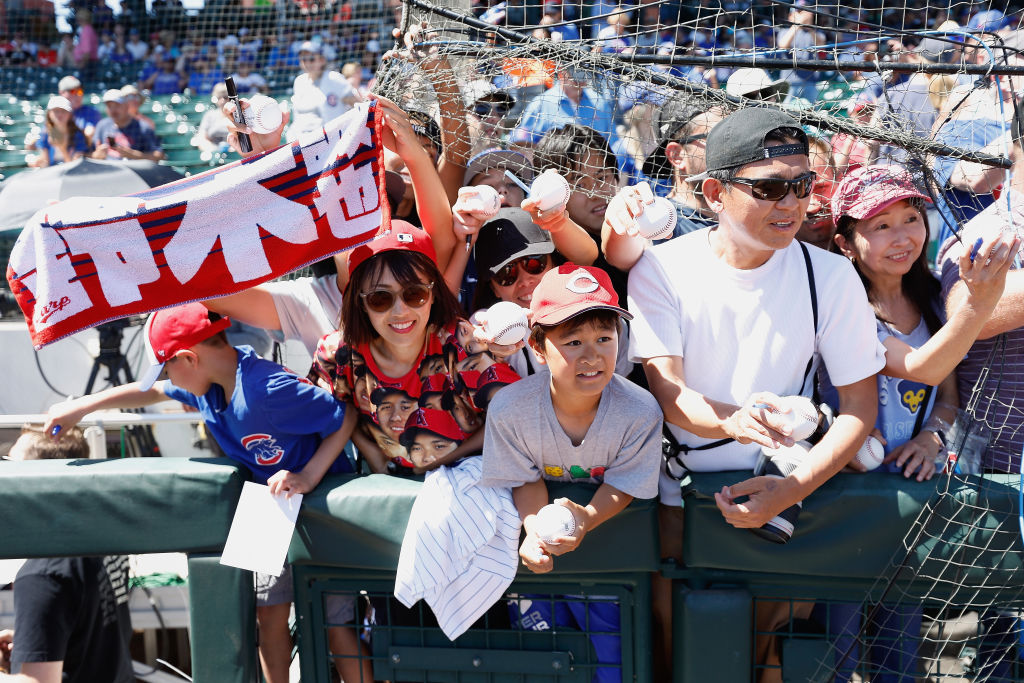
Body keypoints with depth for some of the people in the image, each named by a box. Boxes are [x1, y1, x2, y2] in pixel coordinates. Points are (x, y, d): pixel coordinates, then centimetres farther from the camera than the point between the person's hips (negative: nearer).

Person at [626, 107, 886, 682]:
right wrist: (731, 421, -39)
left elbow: (861, 405, -3)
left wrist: (792, 490, -17)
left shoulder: (830, 276, -7)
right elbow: (667, 391, -17)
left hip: (777, 487, 1)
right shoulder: (662, 269, -9)